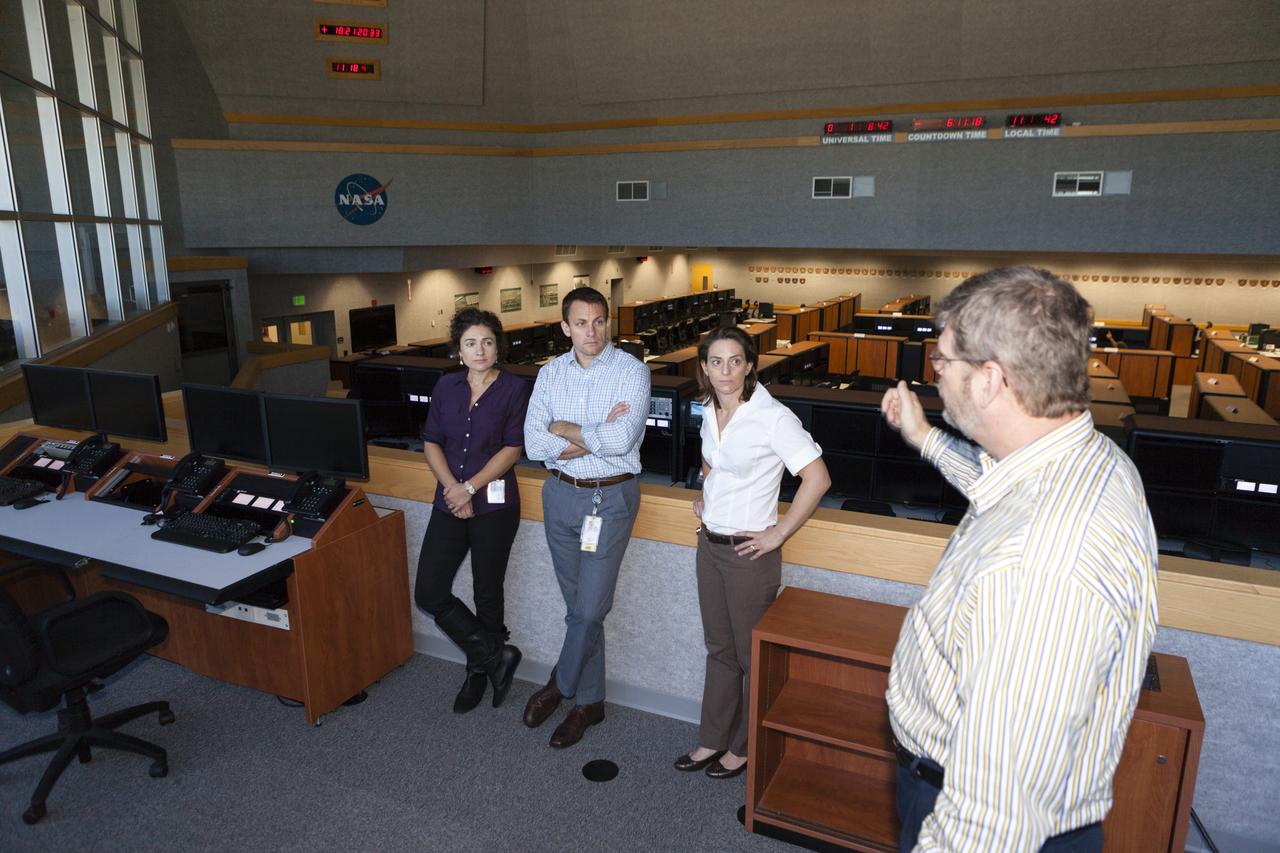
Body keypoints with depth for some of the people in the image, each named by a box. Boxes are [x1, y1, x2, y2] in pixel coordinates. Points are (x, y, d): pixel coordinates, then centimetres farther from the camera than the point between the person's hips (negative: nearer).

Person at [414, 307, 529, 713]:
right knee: (429, 592, 0)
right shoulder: (446, 386, 7)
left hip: (494, 502, -4)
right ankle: (497, 656, 13)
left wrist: (471, 487, -16)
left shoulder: (514, 388, -5)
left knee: (487, 593, 7)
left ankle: (479, 671, 28)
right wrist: (452, 488, -10)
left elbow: (512, 449, -10)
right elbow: (431, 443, 5)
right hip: (449, 503, 5)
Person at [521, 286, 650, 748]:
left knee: (590, 607, -3)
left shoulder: (631, 371, -8)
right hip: (560, 494, 4)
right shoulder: (551, 373, 4)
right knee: (578, 606, 13)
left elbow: (622, 440, -22)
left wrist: (565, 429, -9)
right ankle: (589, 701, 28)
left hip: (610, 497, -4)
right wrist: (597, 436, -15)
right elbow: (534, 444, -6)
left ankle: (559, 686, 22)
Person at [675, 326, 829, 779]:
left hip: (749, 551, -7)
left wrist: (778, 534, -17)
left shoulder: (772, 417, -19)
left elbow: (817, 479, -21)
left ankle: (745, 747, 29)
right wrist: (704, 495, 11)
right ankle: (713, 740, 34)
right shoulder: (710, 412, 3)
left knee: (752, 655, 10)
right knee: (719, 648, 19)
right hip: (710, 545, 7)